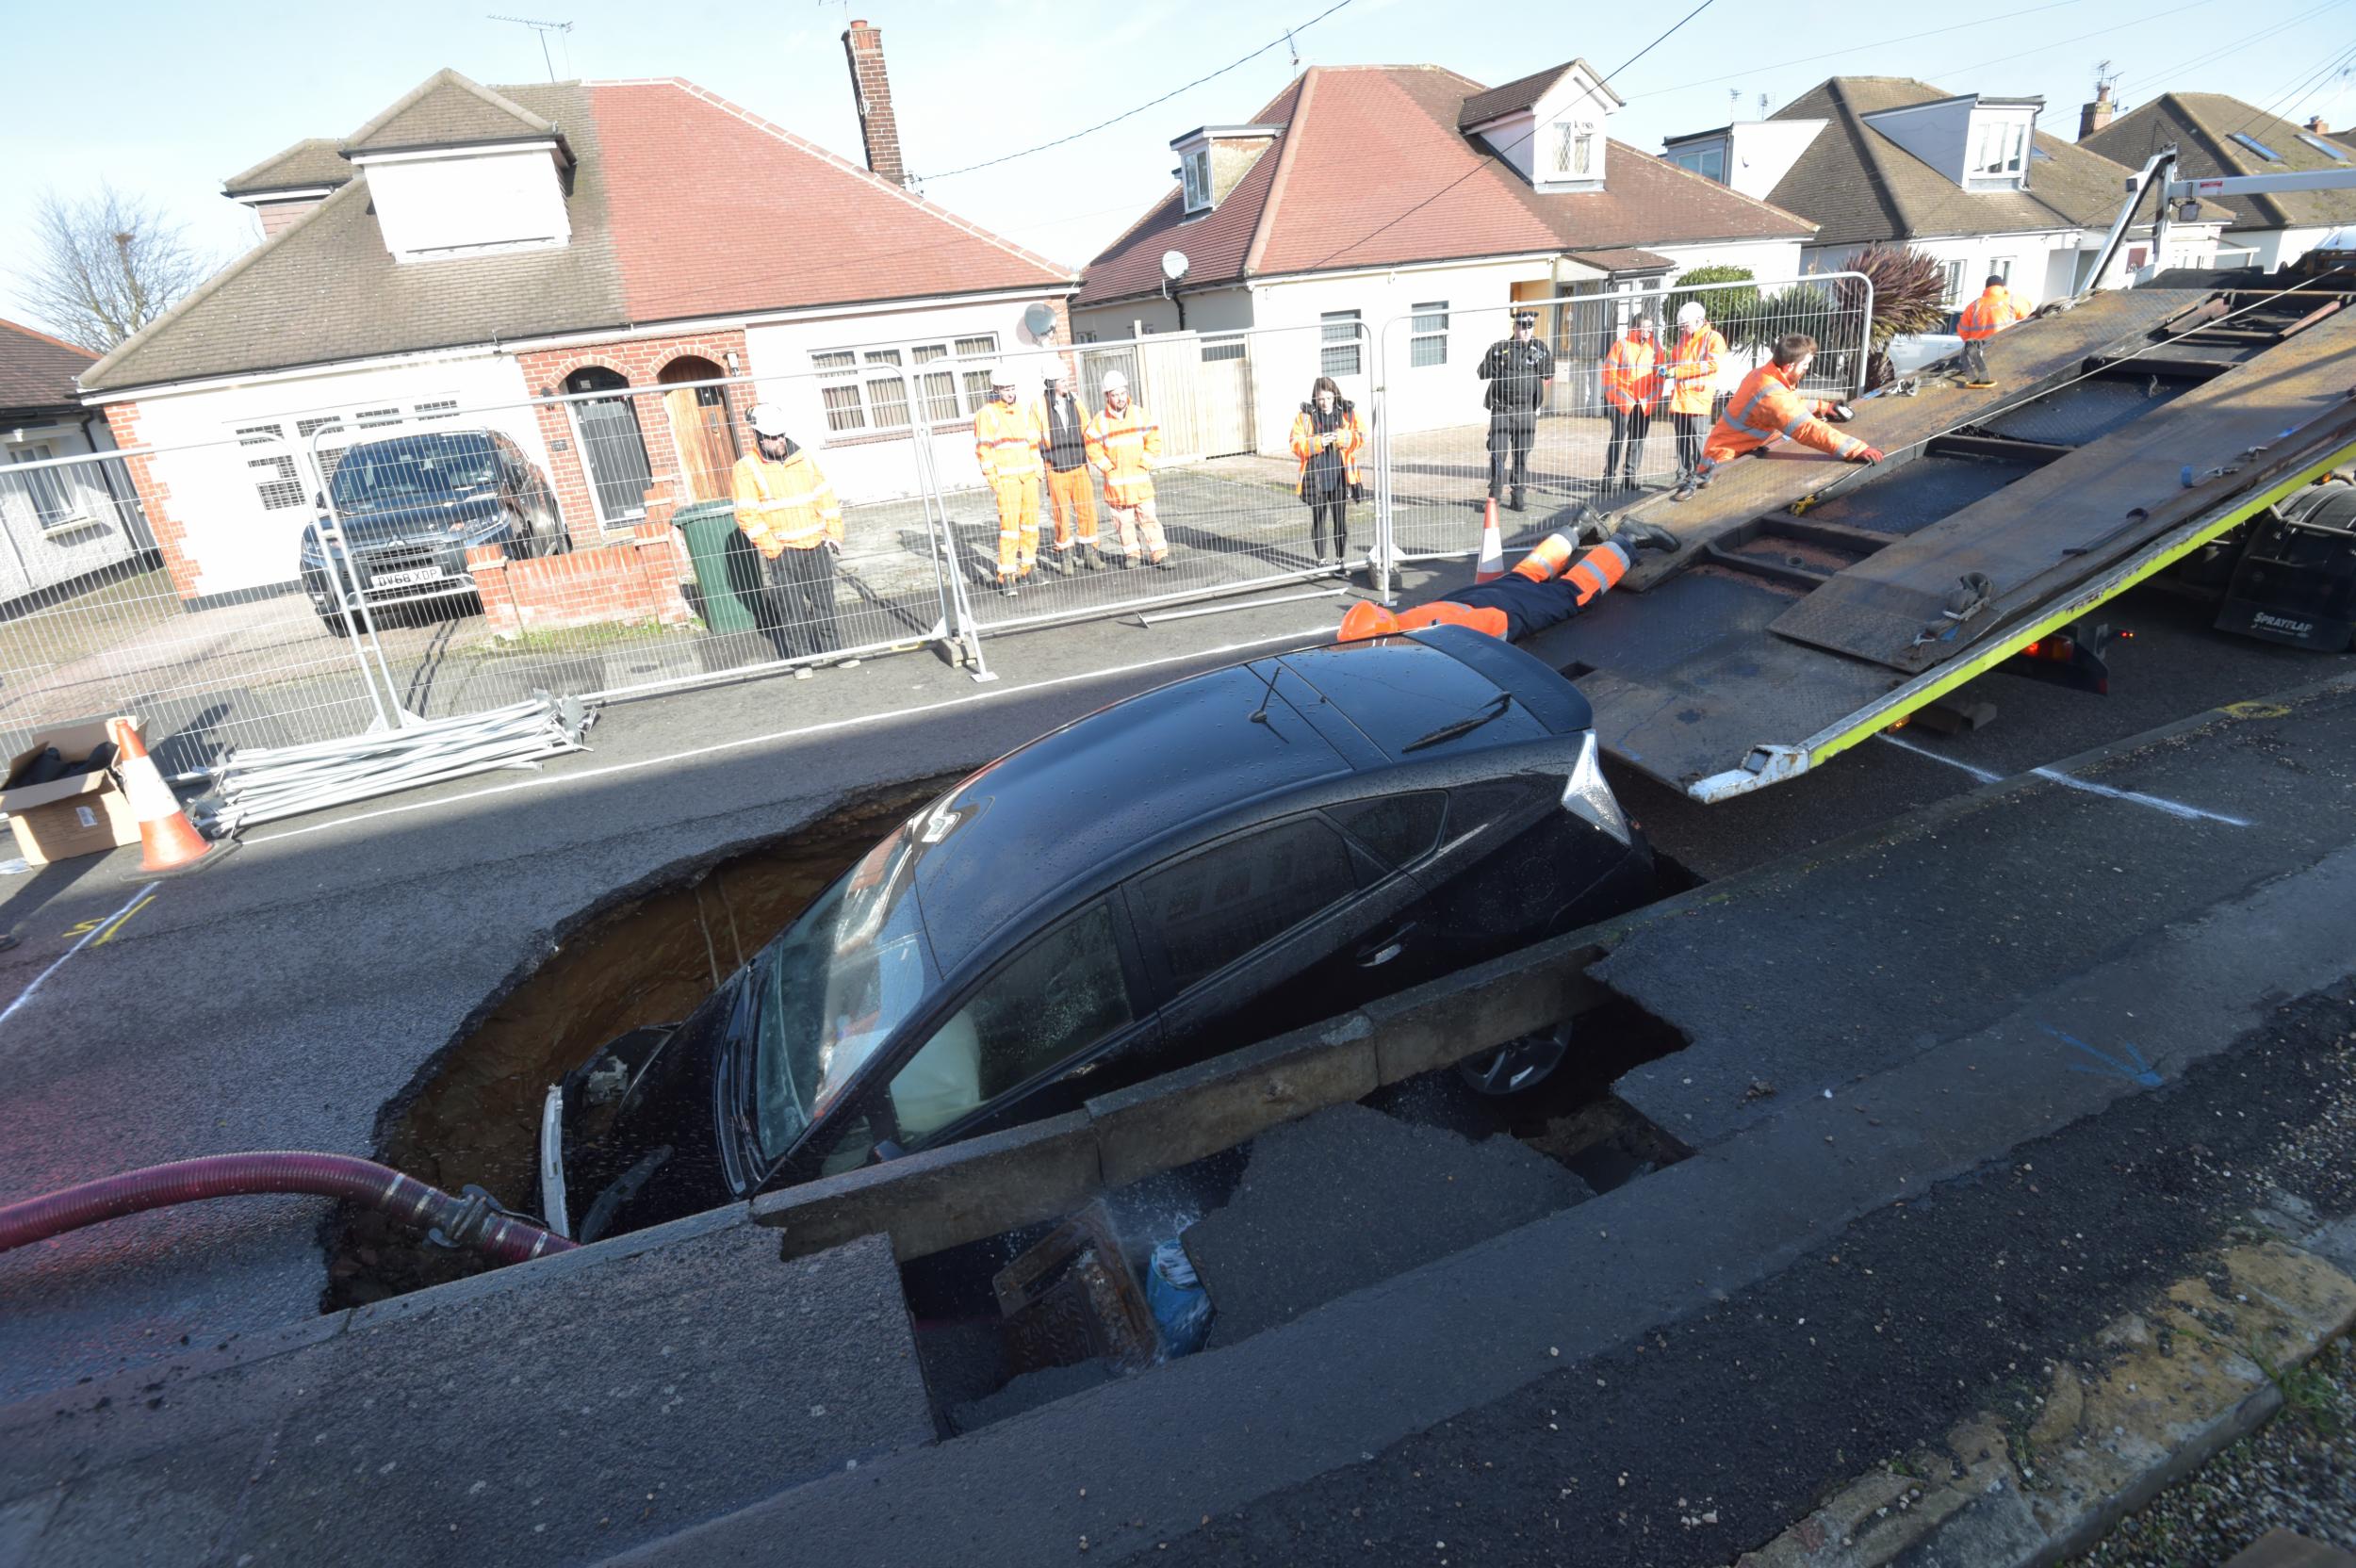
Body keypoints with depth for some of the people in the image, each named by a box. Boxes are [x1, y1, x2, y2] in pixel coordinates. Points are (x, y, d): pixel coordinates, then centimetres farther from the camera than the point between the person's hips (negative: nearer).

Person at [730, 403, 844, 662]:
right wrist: (772, 549, -15)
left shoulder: (802, 458, 7)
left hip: (816, 546, 4)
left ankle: (832, 651, 21)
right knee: (791, 609, -2)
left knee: (824, 602, 10)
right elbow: (747, 515, -11)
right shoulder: (746, 469, -7)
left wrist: (834, 532, 5)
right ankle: (802, 659, 6)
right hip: (781, 551, -4)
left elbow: (826, 497, 11)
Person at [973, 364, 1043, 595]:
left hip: (1028, 477, 7)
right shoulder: (987, 414, -4)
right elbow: (983, 449, -8)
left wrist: (1037, 470, 14)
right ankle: (1006, 575, -10)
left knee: (1031, 521, 8)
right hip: (1006, 479, -6)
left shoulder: (1021, 413, 16)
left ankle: (1026, 566, 21)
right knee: (1009, 523, -12)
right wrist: (992, 479, -13)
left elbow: (1033, 443, 20)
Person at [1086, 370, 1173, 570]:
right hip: (1115, 482, 0)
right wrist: (1108, 467, -5)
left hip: (1140, 480, 0)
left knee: (1148, 517, -2)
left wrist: (1145, 463, -4)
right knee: (1124, 520, 6)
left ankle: (1160, 554, 1)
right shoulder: (1100, 420, -2)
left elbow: (1154, 439, 3)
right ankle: (1132, 553, 20)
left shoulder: (1140, 414, 2)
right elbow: (1092, 447, -1)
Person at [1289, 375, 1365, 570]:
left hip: (1340, 478, 1)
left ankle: (1341, 559, 17)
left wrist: (1342, 437, -19)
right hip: (1316, 479, -1)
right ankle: (1321, 561, 18)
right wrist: (1318, 443, -20)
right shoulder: (1304, 416, 0)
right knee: (1318, 520, 7)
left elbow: (1361, 438, -1)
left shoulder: (1348, 413, 4)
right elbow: (1296, 445, -5)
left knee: (1340, 519, 5)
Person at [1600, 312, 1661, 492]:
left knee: (1637, 440, 6)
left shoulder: (1654, 347, 7)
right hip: (1622, 400, -4)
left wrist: (1654, 396, 4)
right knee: (1618, 438, -5)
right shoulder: (1622, 344, -4)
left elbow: (1659, 374, 11)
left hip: (1644, 403, 4)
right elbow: (1609, 370, -3)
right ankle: (1609, 476, -1)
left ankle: (1629, 476, 13)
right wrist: (1613, 394, -6)